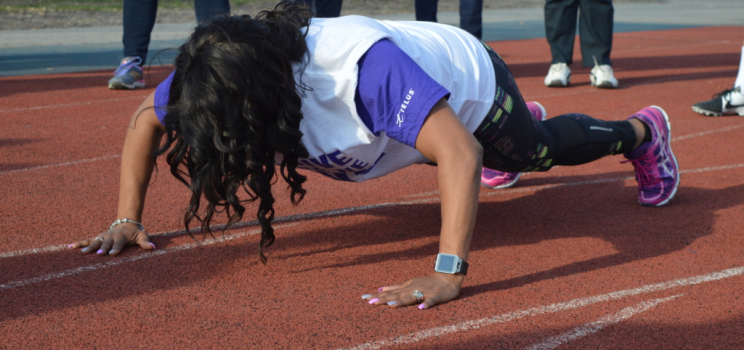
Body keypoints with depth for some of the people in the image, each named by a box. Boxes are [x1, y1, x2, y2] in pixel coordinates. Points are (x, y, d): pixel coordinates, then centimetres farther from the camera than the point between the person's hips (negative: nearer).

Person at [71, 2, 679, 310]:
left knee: (541, 149, 24)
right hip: (412, 105, 6)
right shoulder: (222, 81, -33)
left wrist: (449, 273, -65)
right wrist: (127, 220, -24)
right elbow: (145, 119, -16)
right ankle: (529, 114, 72)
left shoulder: (364, 66, -52)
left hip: (470, 82, -6)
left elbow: (460, 152, -57)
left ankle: (642, 132, 54)